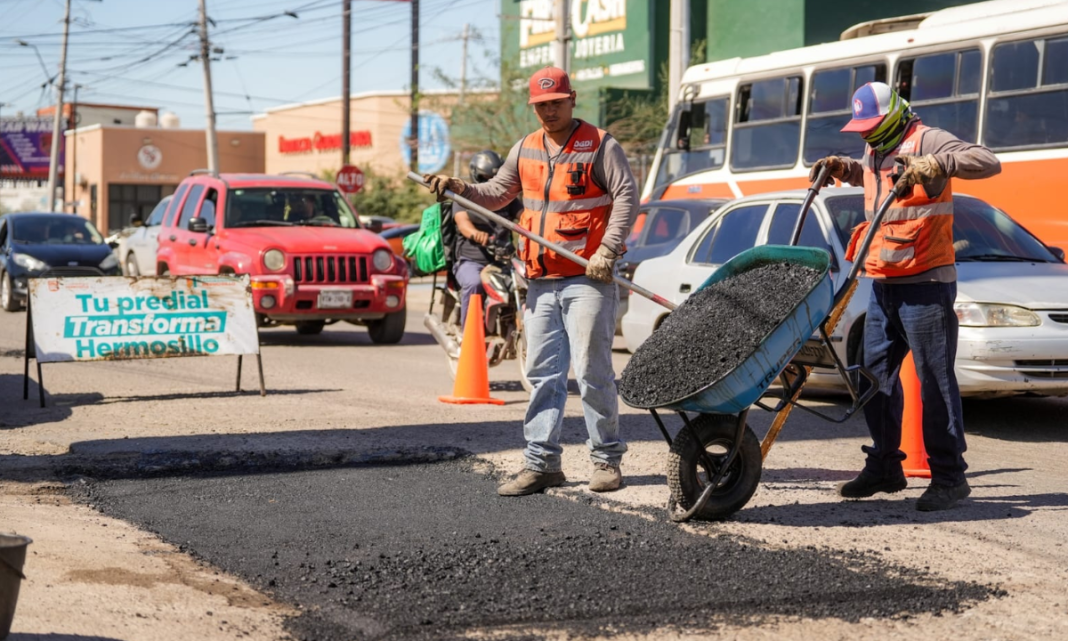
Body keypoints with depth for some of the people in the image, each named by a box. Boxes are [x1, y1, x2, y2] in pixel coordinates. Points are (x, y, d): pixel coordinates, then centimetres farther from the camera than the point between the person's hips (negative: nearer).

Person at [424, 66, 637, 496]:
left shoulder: (599, 146, -2)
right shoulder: (525, 151, 16)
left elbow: (626, 196, -9)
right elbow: (497, 194, 22)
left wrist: (607, 251, -19)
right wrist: (460, 189, 2)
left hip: (587, 280, -6)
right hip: (541, 283, 6)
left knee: (592, 371, -5)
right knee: (543, 373, 6)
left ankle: (607, 460, 5)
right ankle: (541, 461, 9)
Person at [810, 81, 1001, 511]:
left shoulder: (924, 141, -10)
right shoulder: (875, 152, 17)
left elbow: (987, 162, -22)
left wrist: (935, 165, -35)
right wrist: (841, 168, 23)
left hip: (924, 283, -9)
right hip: (884, 284, 9)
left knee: (935, 380, -7)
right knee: (875, 372, 11)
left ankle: (949, 476, -2)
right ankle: (884, 467, 21)